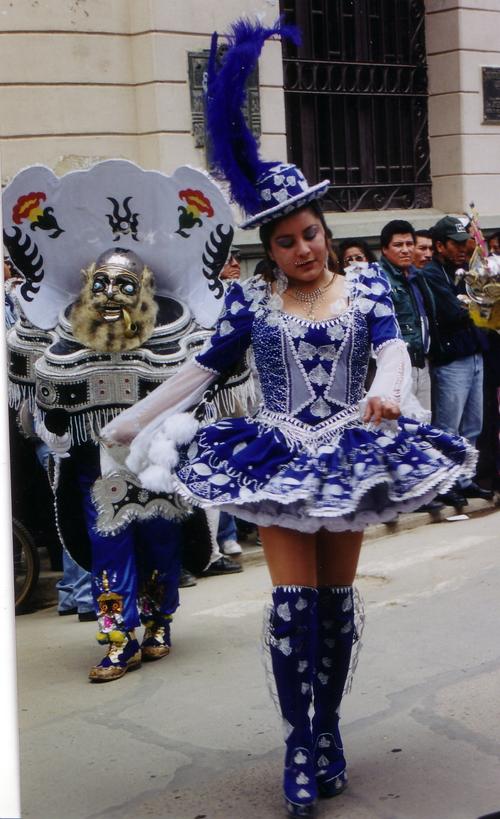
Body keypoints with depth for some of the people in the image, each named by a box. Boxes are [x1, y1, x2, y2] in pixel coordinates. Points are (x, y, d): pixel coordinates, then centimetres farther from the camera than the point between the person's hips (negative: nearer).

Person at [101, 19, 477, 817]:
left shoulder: (365, 284, 1)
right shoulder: (252, 300, 0)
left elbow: (393, 345, -14)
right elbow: (201, 369, 3)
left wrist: (388, 388, -37)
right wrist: (132, 421, 3)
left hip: (350, 453, 1)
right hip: (278, 456, -1)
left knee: (336, 598, 8)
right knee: (294, 600, -5)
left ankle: (327, 732, 22)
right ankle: (301, 747, 6)